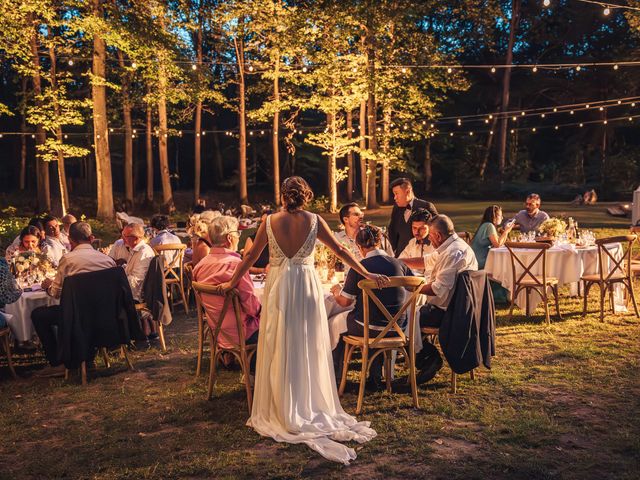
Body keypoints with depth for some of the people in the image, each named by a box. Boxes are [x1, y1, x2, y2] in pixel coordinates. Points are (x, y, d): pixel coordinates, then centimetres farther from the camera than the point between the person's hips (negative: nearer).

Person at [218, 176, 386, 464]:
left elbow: (251, 257, 0)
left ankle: (283, 412, 15)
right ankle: (311, 407, 19)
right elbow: (340, 251, 1)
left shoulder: (270, 222, -5)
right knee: (308, 348, 11)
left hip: (278, 288, 0)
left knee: (280, 350, 8)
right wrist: (367, 274, 11)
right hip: (307, 287, 0)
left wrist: (232, 282, 13)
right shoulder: (314, 221, -3)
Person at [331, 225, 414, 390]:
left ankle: (336, 377, 34)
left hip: (368, 327, -4)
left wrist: (336, 292, 17)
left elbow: (345, 302, -6)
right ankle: (376, 378, 35)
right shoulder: (399, 264, -2)